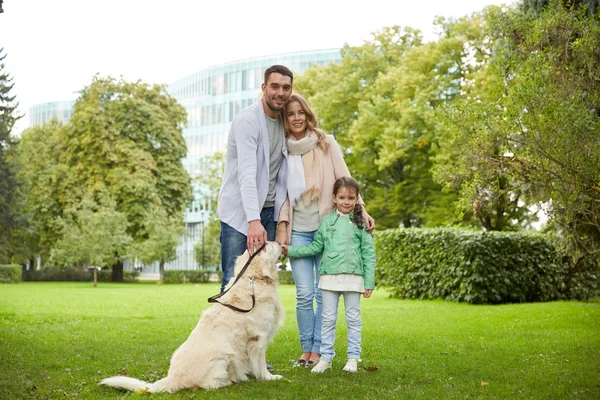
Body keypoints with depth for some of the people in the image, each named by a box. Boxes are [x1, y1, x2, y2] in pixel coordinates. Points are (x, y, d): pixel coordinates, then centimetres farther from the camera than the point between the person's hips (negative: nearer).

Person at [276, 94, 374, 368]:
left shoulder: (326, 143, 4)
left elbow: (344, 179, 1)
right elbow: (282, 191, 9)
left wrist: (361, 209, -10)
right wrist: (282, 226, 0)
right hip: (298, 230, 1)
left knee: (324, 293, 0)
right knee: (304, 294, -4)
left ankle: (318, 351, 9)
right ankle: (306, 349, 10)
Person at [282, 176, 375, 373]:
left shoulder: (360, 223, 4)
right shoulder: (326, 221, 9)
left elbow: (368, 253, 3)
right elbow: (315, 247, 14)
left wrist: (369, 282, -1)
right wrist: (291, 250, 5)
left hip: (353, 277, -1)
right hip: (329, 276, 2)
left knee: (353, 318, 6)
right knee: (328, 318, 6)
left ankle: (353, 357, 15)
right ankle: (326, 357, 13)